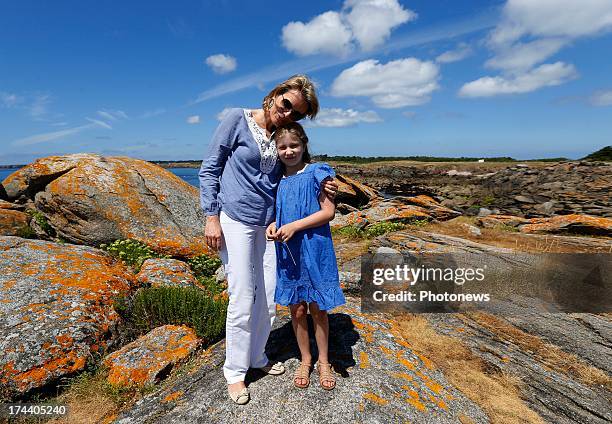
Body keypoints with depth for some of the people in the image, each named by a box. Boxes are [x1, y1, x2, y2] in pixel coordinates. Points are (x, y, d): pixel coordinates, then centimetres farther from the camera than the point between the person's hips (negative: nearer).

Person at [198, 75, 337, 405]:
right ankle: (234, 371, 21)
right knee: (242, 300, -2)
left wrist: (321, 189, -1)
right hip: (235, 221, -5)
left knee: (268, 297, 10)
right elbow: (209, 169, -4)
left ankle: (256, 357, 33)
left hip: (268, 225, 5)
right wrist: (212, 216, -11)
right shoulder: (238, 120, -4)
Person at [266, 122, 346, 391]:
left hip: (314, 249, -4)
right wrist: (273, 226, -4)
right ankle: (305, 360, 34)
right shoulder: (279, 180, 8)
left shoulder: (316, 173, -6)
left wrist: (295, 226, -19)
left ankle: (323, 361, 31)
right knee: (296, 309, 12)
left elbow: (329, 211, -10)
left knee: (317, 308, 9)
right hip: (287, 251, 4)